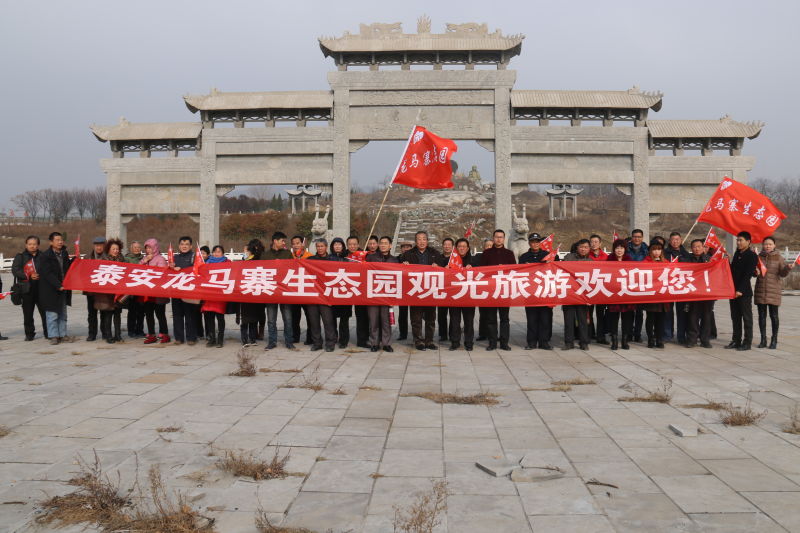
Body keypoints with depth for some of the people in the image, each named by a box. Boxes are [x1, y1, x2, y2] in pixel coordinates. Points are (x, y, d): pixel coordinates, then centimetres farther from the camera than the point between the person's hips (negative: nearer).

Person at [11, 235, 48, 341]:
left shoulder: (42, 256, 7)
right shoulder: (20, 257, 5)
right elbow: (15, 270, -3)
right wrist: (28, 276, -13)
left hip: (41, 288, 0)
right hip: (26, 289, 0)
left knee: (45, 311, -1)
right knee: (28, 313, 4)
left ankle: (48, 332, 8)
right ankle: (29, 334, 15)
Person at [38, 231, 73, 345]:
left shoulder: (64, 253, 9)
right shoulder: (46, 255, -11)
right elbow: (48, 274, -16)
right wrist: (58, 285, -22)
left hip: (63, 288, 6)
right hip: (51, 290, -6)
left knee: (62, 314, 11)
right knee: (52, 314, -3)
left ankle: (62, 335, 19)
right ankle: (54, 336, 5)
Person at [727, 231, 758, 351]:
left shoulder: (752, 256, -8)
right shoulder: (737, 253, 15)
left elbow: (747, 274, -15)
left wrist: (741, 290, -19)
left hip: (744, 292, -7)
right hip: (734, 291, 7)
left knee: (747, 317, 1)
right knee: (735, 317, 11)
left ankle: (747, 342, 5)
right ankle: (736, 340, 18)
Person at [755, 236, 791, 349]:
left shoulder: (778, 257, 1)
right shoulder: (759, 257, 7)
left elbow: (783, 274, -2)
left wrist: (788, 268, -22)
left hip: (774, 290, -2)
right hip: (760, 290, 2)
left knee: (773, 315, 0)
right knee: (762, 315, 5)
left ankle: (774, 340, 10)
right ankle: (763, 339, 13)